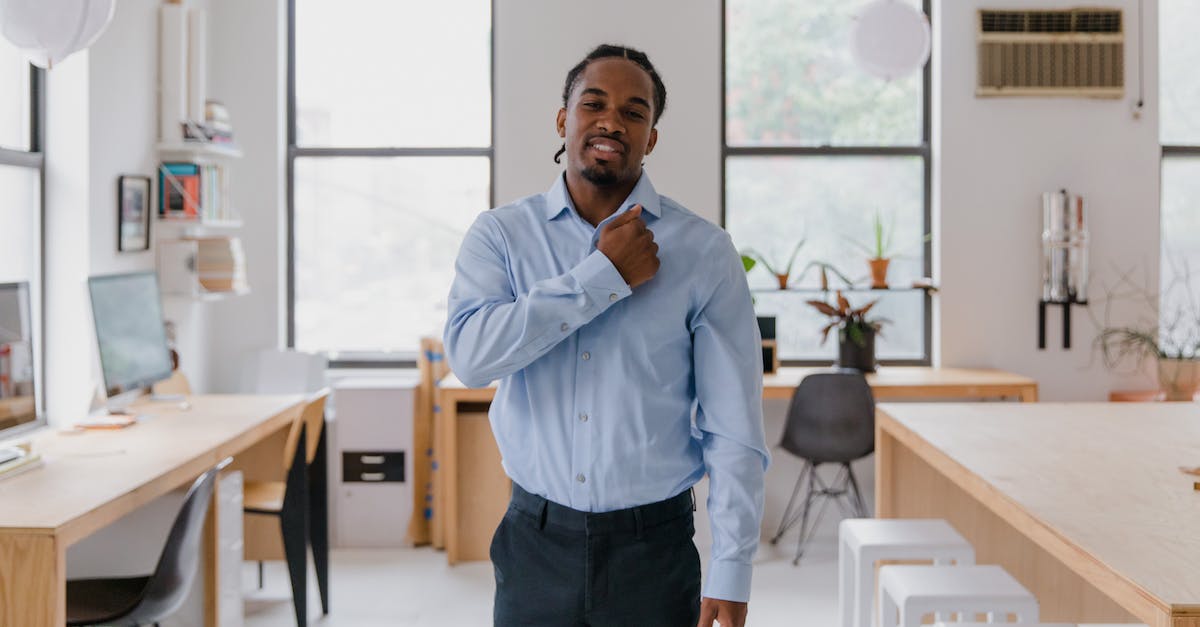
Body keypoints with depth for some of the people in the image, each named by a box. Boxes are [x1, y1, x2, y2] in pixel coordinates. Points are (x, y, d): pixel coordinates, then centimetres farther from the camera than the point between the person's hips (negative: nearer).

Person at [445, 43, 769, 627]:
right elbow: (470, 354, -19)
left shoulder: (704, 251, -4)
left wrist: (731, 574, -8)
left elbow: (734, 430, -5)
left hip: (654, 549, 0)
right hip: (535, 541, 1)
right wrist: (605, 276, -17)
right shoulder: (500, 234, 0)